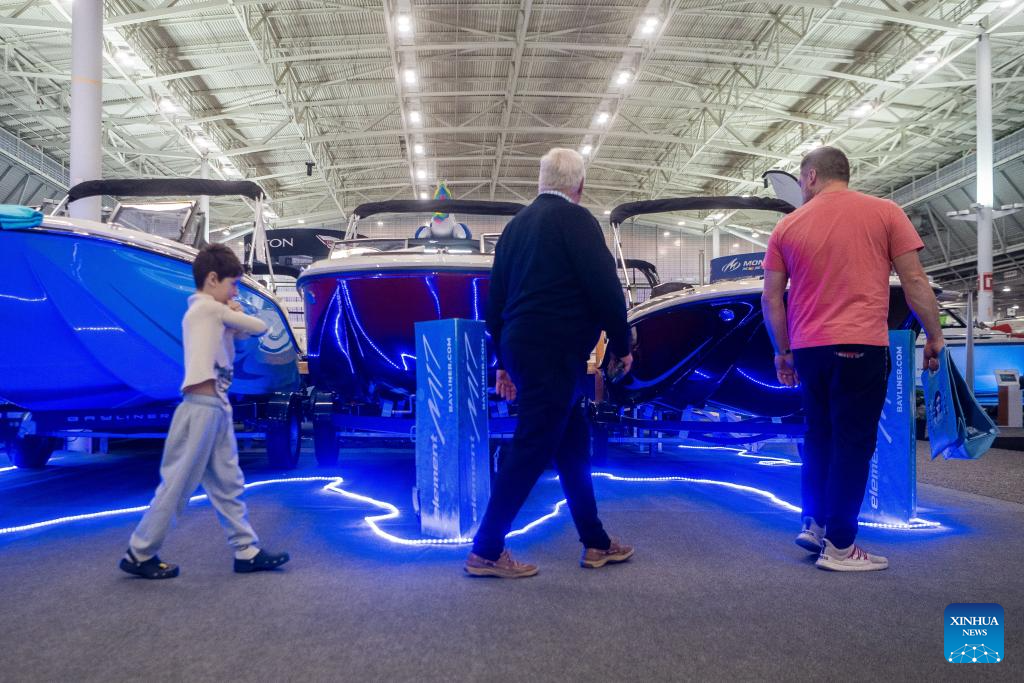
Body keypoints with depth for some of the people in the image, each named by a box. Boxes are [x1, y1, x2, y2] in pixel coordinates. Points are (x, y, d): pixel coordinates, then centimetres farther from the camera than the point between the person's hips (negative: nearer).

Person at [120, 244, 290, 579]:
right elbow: (260, 327, -5)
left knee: (228, 484, 11)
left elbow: (241, 334, 20)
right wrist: (236, 314, 13)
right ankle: (139, 554, 12)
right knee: (177, 485, -1)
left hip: (217, 407, 10)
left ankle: (247, 551, 17)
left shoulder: (212, 313, 19)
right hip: (202, 407, -10)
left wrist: (234, 317, 4)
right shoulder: (207, 307, -8)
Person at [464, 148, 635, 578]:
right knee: (532, 450, -3)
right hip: (555, 353, -8)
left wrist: (504, 360, 21)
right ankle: (486, 551, 2)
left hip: (523, 349, 9)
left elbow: (496, 298, 16)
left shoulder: (516, 224, 15)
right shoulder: (575, 219, -8)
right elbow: (604, 286, -13)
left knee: (573, 444, 15)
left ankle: (595, 544, 24)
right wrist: (621, 345, -1)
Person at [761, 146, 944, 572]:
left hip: (808, 348, 4)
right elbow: (913, 281, -1)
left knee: (819, 437, 18)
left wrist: (782, 351, 16)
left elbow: (771, 298, 8)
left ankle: (813, 523, 17)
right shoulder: (884, 212, 3)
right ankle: (839, 547, 2)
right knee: (853, 443, 0)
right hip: (861, 344, -3)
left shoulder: (788, 226, 9)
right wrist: (934, 335, 8)